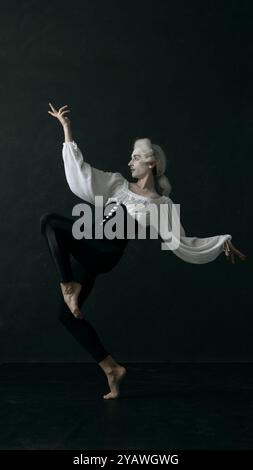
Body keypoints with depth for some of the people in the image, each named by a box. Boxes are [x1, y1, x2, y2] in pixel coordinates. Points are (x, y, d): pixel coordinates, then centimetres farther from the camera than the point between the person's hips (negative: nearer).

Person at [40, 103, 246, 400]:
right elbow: (79, 170, 14)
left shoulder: (162, 205, 7)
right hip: (88, 253, 6)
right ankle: (111, 368, 13)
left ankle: (68, 285, -12)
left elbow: (182, 243, 7)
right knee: (69, 314, 3)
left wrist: (222, 242, 1)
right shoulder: (118, 184, 18)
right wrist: (66, 127, 12)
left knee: (50, 220, -21)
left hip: (104, 253, -5)